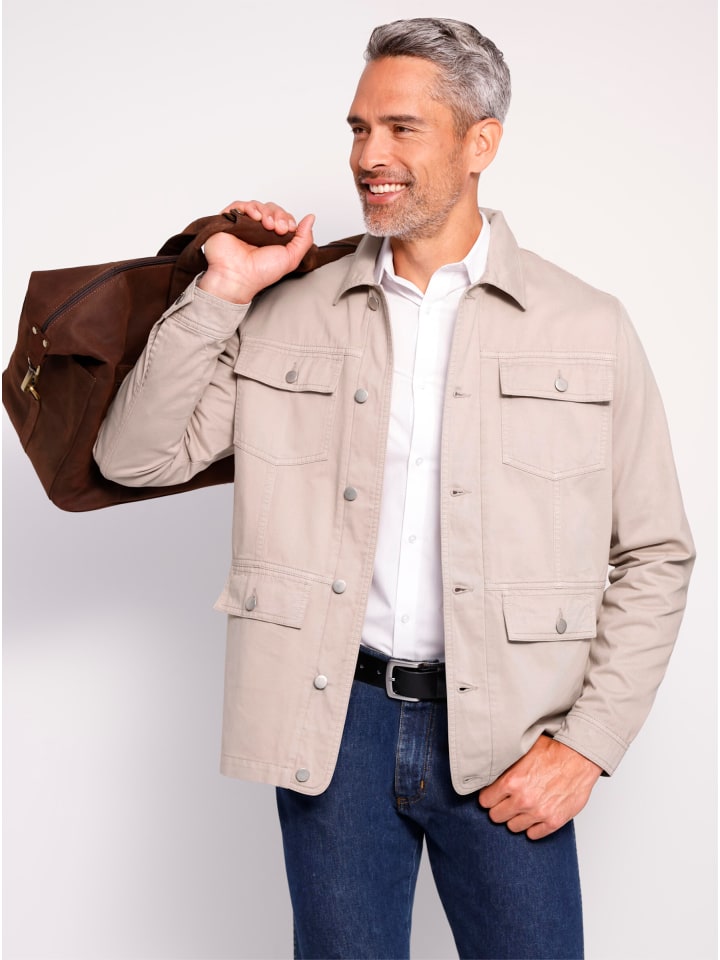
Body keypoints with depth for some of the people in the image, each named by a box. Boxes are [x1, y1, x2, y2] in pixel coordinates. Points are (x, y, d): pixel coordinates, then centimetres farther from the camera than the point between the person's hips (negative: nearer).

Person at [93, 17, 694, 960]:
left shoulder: (588, 329, 0)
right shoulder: (287, 315, 4)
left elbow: (654, 556, 2)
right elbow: (135, 456, 2)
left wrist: (587, 742, -5)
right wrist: (220, 295, -6)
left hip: (503, 739, -1)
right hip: (331, 717, 2)